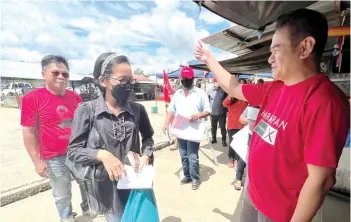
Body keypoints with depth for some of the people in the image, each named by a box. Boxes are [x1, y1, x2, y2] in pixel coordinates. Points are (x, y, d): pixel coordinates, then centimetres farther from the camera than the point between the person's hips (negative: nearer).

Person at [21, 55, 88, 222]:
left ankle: (88, 207, 50)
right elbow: (29, 133, -10)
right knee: (62, 195, 15)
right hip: (54, 158, -4)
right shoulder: (32, 98, -12)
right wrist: (37, 161, -9)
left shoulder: (75, 97, 1)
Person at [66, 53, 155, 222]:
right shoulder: (87, 110, -13)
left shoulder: (138, 110, -5)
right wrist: (102, 155, -25)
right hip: (106, 187, -2)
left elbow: (148, 137, 10)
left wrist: (146, 155, -9)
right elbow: (73, 151, -9)